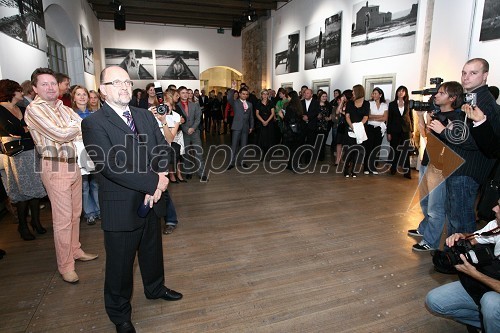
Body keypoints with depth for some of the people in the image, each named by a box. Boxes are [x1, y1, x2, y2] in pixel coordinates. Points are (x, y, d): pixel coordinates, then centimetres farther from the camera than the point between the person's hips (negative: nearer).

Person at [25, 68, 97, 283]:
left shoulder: (64, 108, 12)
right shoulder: (34, 109, -9)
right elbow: (60, 134, -17)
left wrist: (70, 130, -10)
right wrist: (77, 126, -1)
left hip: (74, 164, 7)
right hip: (55, 167, -6)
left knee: (75, 213, 16)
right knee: (63, 219, -1)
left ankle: (75, 251, 33)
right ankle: (65, 265, 13)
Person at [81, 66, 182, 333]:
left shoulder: (146, 116, 6)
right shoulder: (93, 124, -14)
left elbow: (162, 150, 2)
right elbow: (111, 166, -24)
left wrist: (157, 182, -15)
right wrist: (154, 183, -23)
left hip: (151, 201, 6)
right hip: (121, 208, -5)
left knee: (153, 251, 25)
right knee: (120, 264, 12)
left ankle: (155, 288, 51)